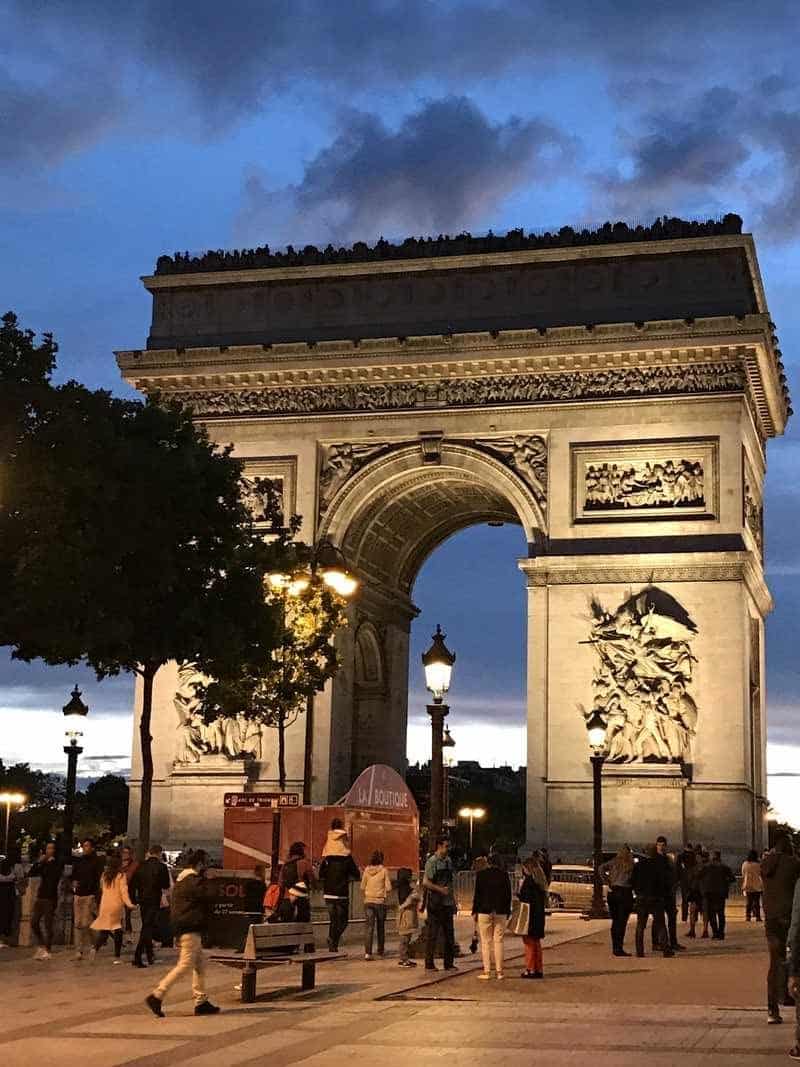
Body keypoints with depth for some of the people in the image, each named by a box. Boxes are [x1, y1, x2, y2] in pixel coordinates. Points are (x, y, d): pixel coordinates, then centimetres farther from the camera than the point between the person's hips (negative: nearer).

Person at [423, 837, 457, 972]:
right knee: (432, 934, -1)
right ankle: (429, 964, 5)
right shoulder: (432, 861, -10)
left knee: (449, 934, 9)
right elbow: (425, 882, -16)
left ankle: (449, 963, 16)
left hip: (447, 903, 7)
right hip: (435, 903, -7)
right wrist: (440, 889, -19)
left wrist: (453, 902, 17)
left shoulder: (448, 861, 13)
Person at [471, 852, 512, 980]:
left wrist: (474, 911, 3)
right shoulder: (504, 875, 1)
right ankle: (499, 971, 5)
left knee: (486, 942, 2)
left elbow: (477, 894, -4)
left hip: (484, 911, -2)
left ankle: (487, 971, -1)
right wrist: (508, 912, 13)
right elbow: (508, 894, 5)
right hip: (501, 912, 2)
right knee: (498, 941, 6)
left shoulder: (481, 874, -4)